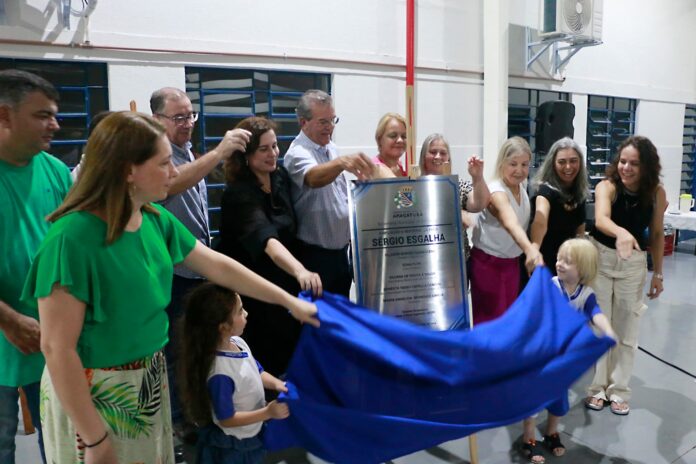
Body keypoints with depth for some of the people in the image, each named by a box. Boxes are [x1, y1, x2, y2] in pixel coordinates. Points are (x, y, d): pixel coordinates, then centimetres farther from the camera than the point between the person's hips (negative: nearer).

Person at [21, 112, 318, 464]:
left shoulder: (156, 219, -4)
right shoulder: (72, 239, -25)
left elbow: (218, 266, 4)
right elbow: (57, 348, -23)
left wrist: (290, 301, 7)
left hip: (150, 381, 7)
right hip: (92, 394, -7)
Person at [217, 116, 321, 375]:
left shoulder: (280, 175, -2)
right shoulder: (239, 194, -25)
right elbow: (266, 239, -43)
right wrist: (300, 271, -58)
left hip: (284, 282, 7)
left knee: (290, 355, 15)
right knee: (263, 365, 5)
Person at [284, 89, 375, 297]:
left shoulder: (331, 148, 8)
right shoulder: (298, 153, -18)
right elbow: (314, 178, -42)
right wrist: (341, 162, -62)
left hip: (341, 251, 8)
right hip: (315, 256, -8)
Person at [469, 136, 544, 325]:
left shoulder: (522, 189, 2)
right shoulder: (497, 191, -26)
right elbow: (511, 224, -46)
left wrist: (533, 248, -6)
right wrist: (529, 249, -62)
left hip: (511, 262, 8)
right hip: (487, 263, -8)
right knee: (490, 320, -2)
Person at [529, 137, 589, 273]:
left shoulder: (579, 192, -2)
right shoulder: (546, 190, -23)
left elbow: (580, 228, 10)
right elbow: (540, 219, -45)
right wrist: (534, 249, -62)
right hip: (544, 261, -7)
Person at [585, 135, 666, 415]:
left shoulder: (657, 193, -9)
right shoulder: (607, 186, -18)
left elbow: (656, 234, 2)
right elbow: (601, 219, -38)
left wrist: (657, 273, 5)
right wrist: (621, 233, -59)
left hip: (634, 264, 2)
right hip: (600, 259, -2)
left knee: (627, 329, 10)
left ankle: (619, 389, 26)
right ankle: (598, 387, 23)